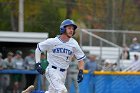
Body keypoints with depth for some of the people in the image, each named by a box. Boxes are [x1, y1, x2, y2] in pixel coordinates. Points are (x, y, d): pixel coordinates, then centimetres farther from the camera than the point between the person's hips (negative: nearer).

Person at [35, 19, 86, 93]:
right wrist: (38, 63, -8)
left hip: (63, 73, 5)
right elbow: (38, 49, 2)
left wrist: (80, 72, -8)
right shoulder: (52, 42, -10)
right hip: (52, 71, -5)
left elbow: (80, 59, 6)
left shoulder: (74, 44, -2)